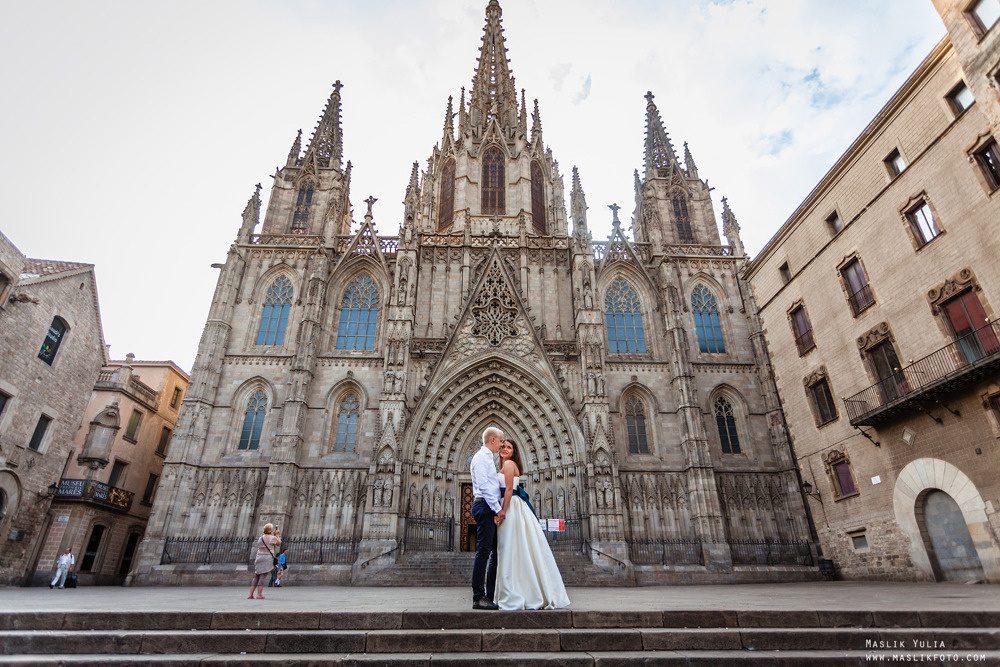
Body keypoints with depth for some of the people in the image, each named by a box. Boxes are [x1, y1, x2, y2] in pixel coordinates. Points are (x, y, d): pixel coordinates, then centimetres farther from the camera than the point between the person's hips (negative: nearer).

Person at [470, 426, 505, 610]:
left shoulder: (488, 458, 23)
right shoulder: (481, 457, -8)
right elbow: (483, 485, -17)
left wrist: (498, 509, 16)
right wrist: (498, 509, -17)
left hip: (492, 509, 10)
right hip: (485, 507, -10)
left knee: (496, 552, 10)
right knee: (483, 551, -9)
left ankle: (491, 596, 16)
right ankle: (478, 598, -4)